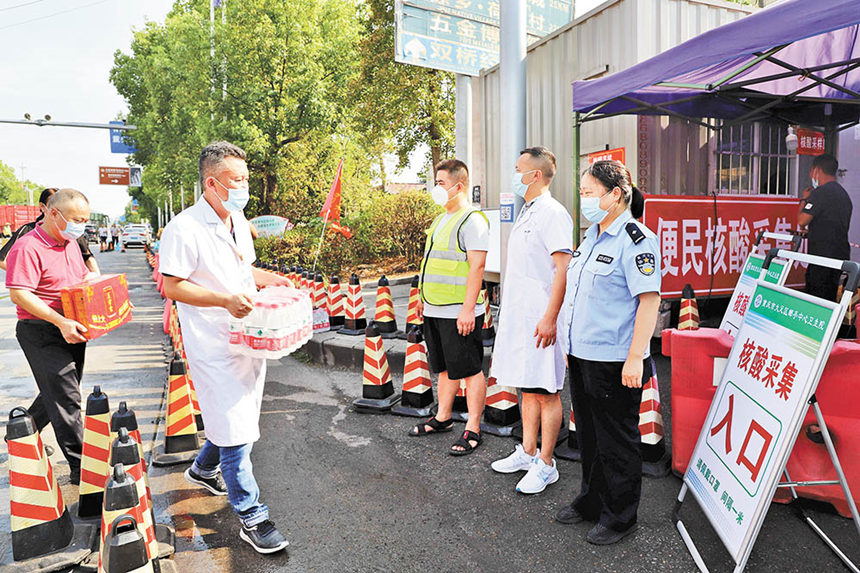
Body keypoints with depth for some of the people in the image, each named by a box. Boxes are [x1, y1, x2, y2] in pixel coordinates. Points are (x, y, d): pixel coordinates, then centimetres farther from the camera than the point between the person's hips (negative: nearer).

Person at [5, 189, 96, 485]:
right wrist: (60, 321, -29)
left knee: (59, 392, 19)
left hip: (72, 329, 8)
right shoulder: (28, 247, -15)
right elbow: (19, 293, -22)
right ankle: (80, 468, -1)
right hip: (41, 333, -8)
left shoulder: (71, 243, 12)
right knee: (66, 398, -8)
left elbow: (84, 277, 24)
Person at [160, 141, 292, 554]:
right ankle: (251, 516, 9)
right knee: (236, 428, -4)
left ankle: (204, 468, 48)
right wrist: (225, 299, -26)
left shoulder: (238, 220, 11)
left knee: (235, 415, 21)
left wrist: (267, 280, 4)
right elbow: (171, 286, -17)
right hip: (213, 345, -8)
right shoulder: (184, 229, -16)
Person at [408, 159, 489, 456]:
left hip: (458, 312, -9)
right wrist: (424, 297, 21)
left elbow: (476, 267, -19)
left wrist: (467, 309, -24)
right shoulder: (440, 219, 17)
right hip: (434, 310, 9)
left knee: (469, 370, 1)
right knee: (444, 367, 19)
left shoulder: (472, 220, -13)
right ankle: (442, 417, 33)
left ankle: (472, 430, 10)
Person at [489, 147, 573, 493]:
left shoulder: (552, 213, -12)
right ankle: (527, 453, 28)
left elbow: (564, 267, -19)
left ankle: (545, 465, 10)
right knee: (527, 389, 16)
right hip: (518, 317, 10)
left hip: (539, 320, -10)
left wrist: (550, 318, -23)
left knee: (545, 392, 0)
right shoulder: (526, 213, 18)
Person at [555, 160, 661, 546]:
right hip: (582, 355, 9)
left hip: (613, 361, -9)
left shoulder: (635, 240, -15)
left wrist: (635, 358, -23)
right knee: (589, 435, 20)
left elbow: (650, 300, -20)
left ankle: (619, 517, 22)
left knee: (616, 441, 6)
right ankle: (591, 501, 37)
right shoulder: (592, 236, 13)